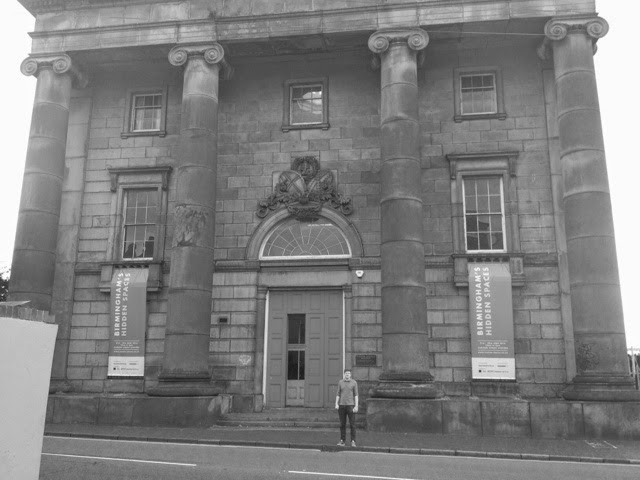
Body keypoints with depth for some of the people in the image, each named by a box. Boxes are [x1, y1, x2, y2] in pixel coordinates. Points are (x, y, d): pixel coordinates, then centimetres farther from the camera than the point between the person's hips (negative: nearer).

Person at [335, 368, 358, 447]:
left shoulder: (354, 382, -1)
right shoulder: (340, 382, 6)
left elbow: (356, 395, -2)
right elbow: (338, 394, 7)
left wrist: (356, 406, -10)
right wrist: (336, 404, -5)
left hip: (350, 405, -2)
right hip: (342, 405, 2)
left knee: (352, 424, -4)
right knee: (342, 424, 5)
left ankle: (353, 441, 2)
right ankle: (342, 441, 11)